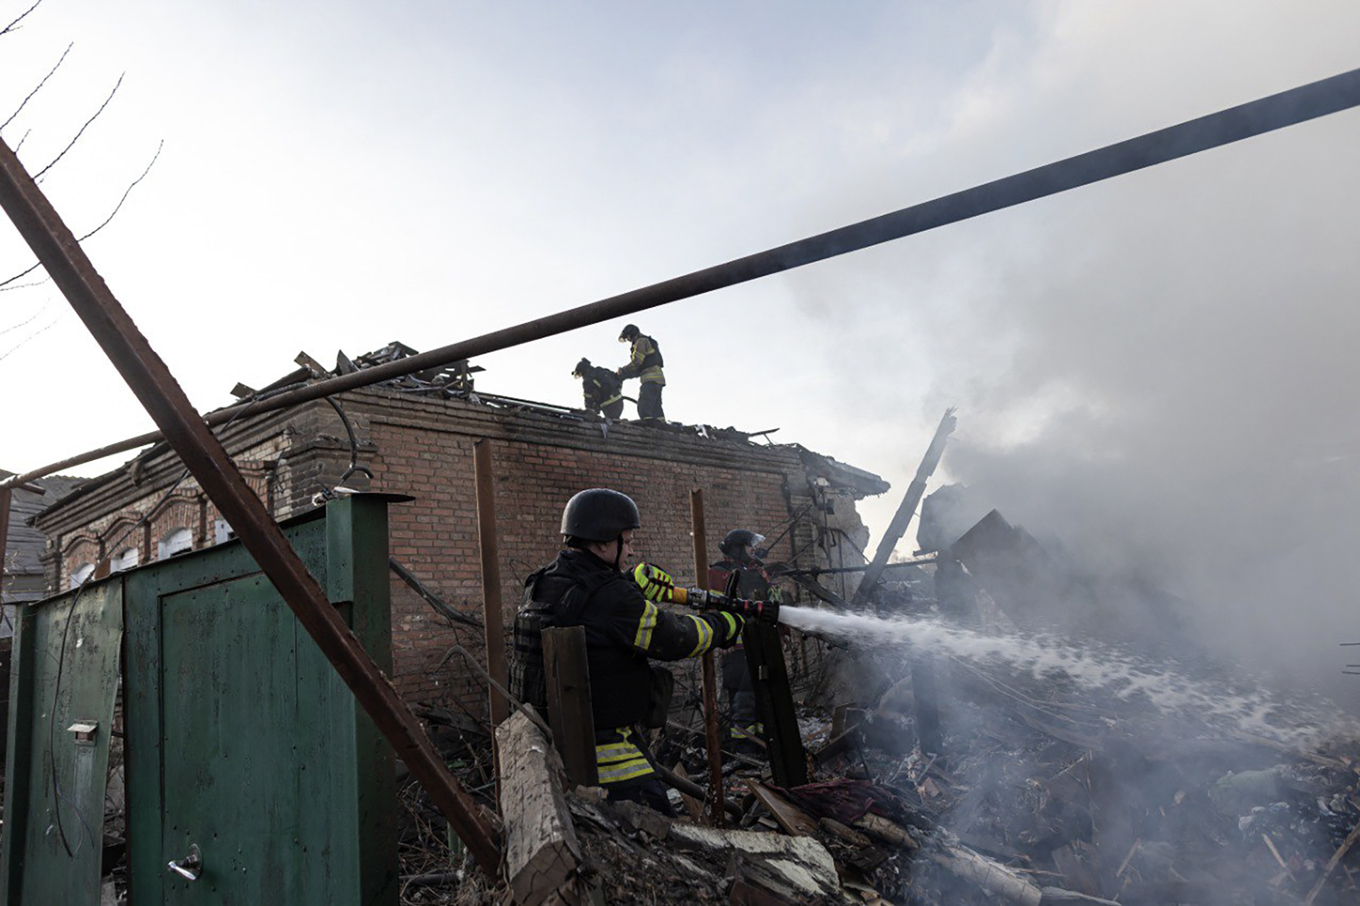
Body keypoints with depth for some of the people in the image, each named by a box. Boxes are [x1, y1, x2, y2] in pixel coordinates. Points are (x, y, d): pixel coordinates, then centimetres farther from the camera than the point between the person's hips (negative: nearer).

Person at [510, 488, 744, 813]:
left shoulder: (542, 585, 3)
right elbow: (673, 638, -15)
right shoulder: (610, 597, -22)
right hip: (601, 747, -9)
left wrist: (636, 585, 5)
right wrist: (725, 626, 1)